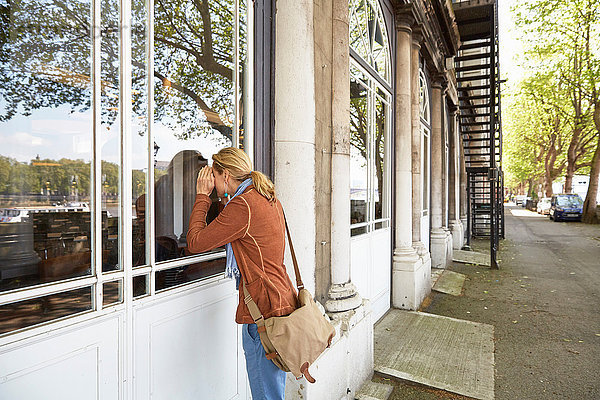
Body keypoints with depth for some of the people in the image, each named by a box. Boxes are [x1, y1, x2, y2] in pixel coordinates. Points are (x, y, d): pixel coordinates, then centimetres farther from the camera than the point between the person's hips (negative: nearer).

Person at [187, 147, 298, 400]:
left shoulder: (242, 205, -17)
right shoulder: (269, 199, 12)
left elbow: (195, 243, -11)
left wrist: (202, 196, -3)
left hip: (263, 307, -10)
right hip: (281, 301, 10)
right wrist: (227, 200, 18)